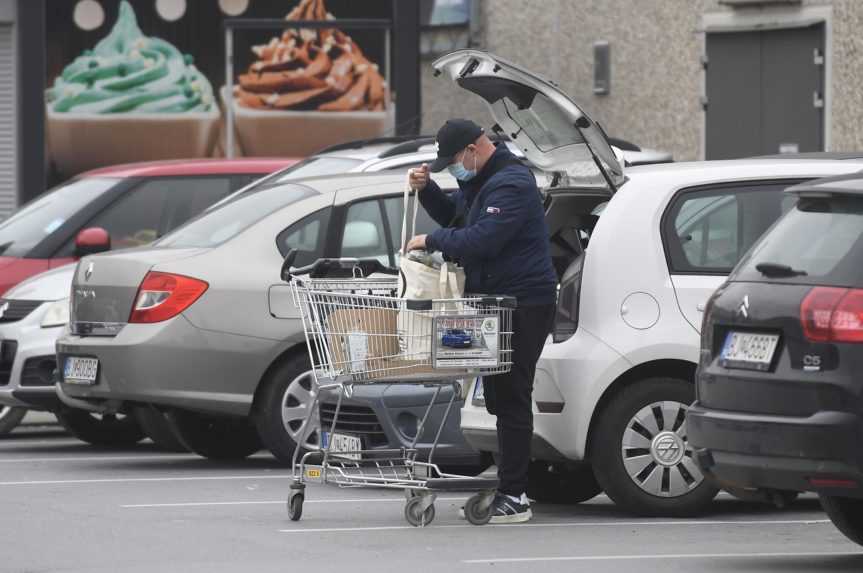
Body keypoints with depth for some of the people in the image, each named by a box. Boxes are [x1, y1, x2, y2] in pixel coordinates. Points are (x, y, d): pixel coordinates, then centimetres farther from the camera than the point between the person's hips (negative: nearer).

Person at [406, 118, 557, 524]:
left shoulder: (511, 185, -17)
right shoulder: (479, 180, 17)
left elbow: (481, 239, -27)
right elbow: (453, 216, 32)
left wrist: (431, 241, -15)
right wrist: (426, 190, 13)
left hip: (522, 306, -11)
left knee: (511, 398, -10)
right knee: (502, 398, 13)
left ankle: (513, 497, -10)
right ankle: (511, 490, 19)